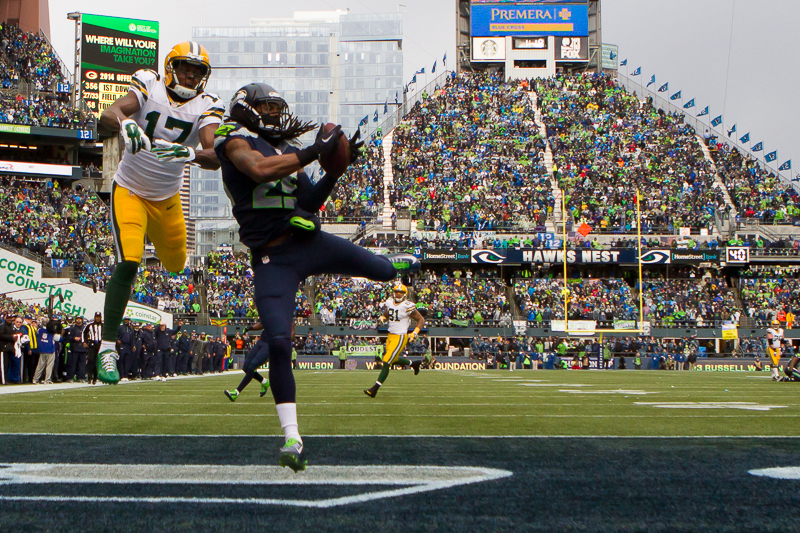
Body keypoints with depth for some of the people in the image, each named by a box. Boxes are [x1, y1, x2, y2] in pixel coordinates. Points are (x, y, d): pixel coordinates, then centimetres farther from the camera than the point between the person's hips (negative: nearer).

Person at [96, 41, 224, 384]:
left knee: (175, 264, 19)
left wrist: (189, 154, -48)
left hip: (168, 198, 4)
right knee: (128, 262, -20)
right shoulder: (150, 88, -15)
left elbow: (215, 158, -26)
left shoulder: (206, 107, -11)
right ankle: (107, 347, -17)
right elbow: (109, 115, -31)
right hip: (130, 191, -4)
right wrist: (126, 124, -54)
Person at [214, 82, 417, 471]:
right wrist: (313, 152, -22)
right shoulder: (236, 141, -4)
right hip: (273, 260, -6)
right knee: (279, 344, -15)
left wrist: (336, 169, 7)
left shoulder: (285, 149, 16)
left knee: (382, 270, 21)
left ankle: (394, 264, 65)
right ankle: (292, 439, -6)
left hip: (310, 244, 6)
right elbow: (259, 170, -27)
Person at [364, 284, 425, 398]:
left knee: (386, 362, -9)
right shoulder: (390, 303, 4)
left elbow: (421, 320, -7)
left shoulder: (407, 307, -15)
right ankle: (413, 364, 45)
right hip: (391, 336, 8)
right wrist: (382, 318, 0)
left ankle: (374, 389, -7)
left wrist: (414, 333, -16)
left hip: (400, 337, -8)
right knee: (394, 360, 22)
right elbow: (386, 315, 24)